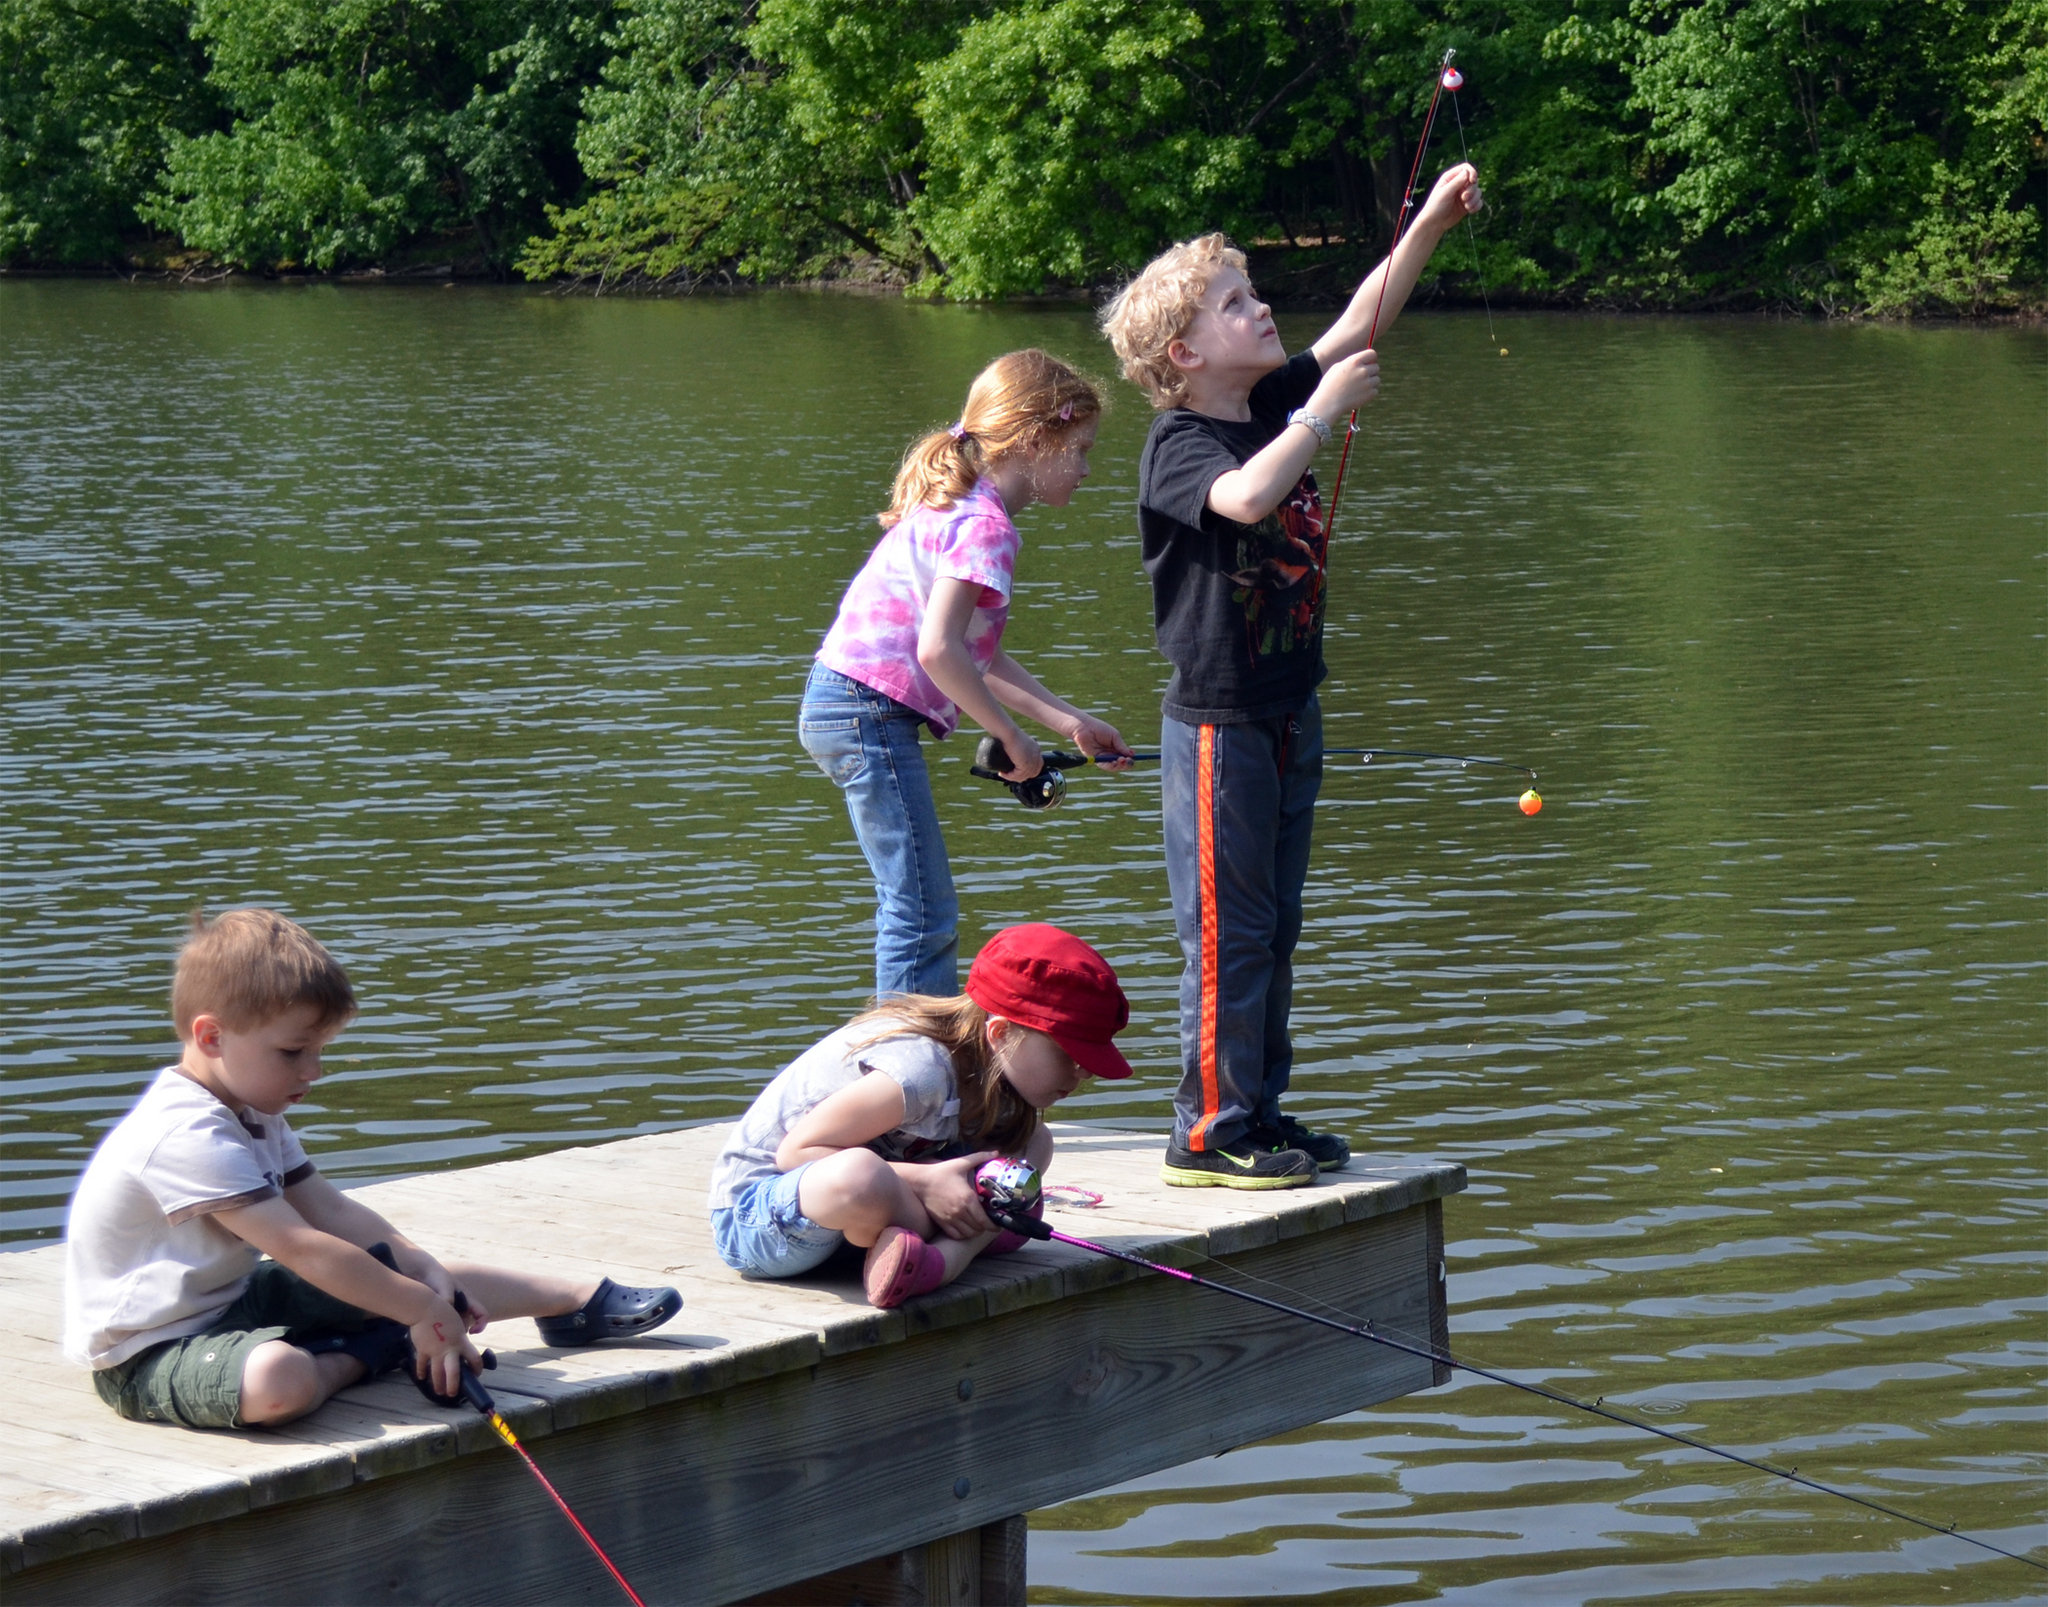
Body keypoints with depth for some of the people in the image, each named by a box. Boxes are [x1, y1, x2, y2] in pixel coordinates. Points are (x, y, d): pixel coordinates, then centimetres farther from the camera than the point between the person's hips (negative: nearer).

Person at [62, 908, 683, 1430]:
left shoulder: (250, 1114, 9)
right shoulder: (187, 1137, -28)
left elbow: (328, 1208, 10)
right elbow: (303, 1248, -28)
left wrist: (422, 1268, -5)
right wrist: (424, 1311, -24)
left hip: (231, 1300, 11)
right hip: (146, 1355, -11)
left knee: (402, 1279, 11)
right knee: (278, 1380, -40)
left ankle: (579, 1300, 27)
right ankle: (367, 1355, -9)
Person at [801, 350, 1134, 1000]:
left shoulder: (958, 508, 16)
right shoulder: (986, 525, -15)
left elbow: (980, 656, 19)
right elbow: (938, 650, -26)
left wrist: (1073, 722, 16)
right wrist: (1011, 736, -15)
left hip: (839, 705, 10)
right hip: (870, 714, -10)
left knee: (920, 910, 16)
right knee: (921, 916, -7)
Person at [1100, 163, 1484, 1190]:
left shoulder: (1273, 405, 8)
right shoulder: (1178, 447, -16)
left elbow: (1357, 327, 11)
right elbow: (1247, 497, -37)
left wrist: (1430, 225, 3)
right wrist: (1324, 412, -26)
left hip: (1287, 714, 8)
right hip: (1218, 725, -8)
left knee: (1274, 928, 14)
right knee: (1227, 933, -5)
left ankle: (1258, 1112, 22)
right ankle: (1209, 1132, 1)